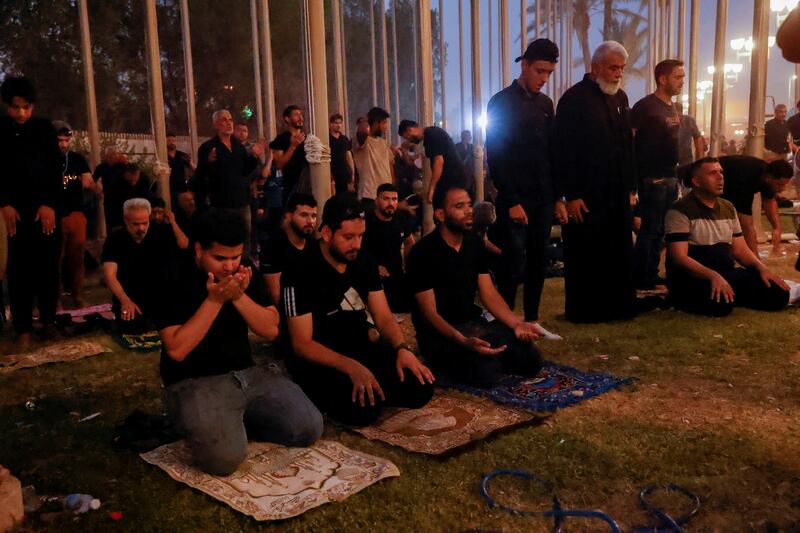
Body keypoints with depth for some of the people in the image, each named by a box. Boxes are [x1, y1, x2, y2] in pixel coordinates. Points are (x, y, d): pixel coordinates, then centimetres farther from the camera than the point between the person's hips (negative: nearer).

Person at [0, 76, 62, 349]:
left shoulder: (44, 128, 4)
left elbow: (56, 169, 1)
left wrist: (49, 204, -8)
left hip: (46, 208, 1)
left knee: (48, 266, 3)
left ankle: (49, 321, 15)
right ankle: (23, 329, 4)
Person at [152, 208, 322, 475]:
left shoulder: (244, 270, 2)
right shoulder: (173, 280, -13)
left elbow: (271, 330, -2)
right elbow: (176, 350, -20)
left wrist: (240, 296, -18)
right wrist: (214, 300, -25)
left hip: (247, 373, 5)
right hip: (194, 382, -5)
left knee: (309, 428, -8)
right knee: (225, 457, -29)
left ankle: (238, 422, 12)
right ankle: (198, 425, 5)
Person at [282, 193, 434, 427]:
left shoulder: (365, 263, 3)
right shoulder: (300, 272, -17)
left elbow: (384, 318, 4)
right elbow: (302, 344, -19)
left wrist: (402, 348, -18)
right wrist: (350, 366, -34)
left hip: (362, 350, 6)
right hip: (319, 360, -6)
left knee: (420, 388, -12)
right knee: (365, 407, -31)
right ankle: (324, 393, -1)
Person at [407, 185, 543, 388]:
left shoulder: (475, 243, 4)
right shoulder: (423, 252, -17)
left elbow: (489, 294, 4)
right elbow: (429, 312, -18)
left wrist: (516, 323, -14)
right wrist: (463, 341, -35)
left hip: (474, 323, 6)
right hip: (439, 332, -6)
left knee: (531, 360, -8)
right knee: (487, 372, -30)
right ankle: (447, 358, -2)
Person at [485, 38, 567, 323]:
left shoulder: (545, 103, 13)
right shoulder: (502, 102, -5)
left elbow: (552, 152, 15)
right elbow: (495, 156, -9)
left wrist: (558, 198, 9)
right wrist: (511, 201, -13)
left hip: (543, 199, 6)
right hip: (515, 200, -6)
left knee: (538, 263, 8)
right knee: (514, 264, -6)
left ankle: (531, 320, 19)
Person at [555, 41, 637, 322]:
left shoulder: (620, 97, 13)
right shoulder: (574, 98, -9)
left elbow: (627, 144, 17)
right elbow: (564, 151, -14)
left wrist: (631, 187, 12)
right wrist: (571, 195, -17)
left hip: (617, 194, 7)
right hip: (585, 195, -7)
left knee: (619, 254, 11)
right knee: (585, 256, 3)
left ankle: (617, 306, 23)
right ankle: (582, 310, 16)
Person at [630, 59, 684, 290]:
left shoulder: (672, 108, 15)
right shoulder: (645, 106, -11)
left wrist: (675, 171, 14)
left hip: (670, 177, 8)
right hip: (652, 178, -8)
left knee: (659, 230, 12)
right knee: (650, 229, -4)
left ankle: (651, 275, 20)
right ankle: (640, 279, 5)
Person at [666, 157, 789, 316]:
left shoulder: (728, 208, 15)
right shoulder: (680, 211, -9)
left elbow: (740, 250, 17)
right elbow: (679, 257, -17)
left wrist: (761, 267, -3)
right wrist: (713, 276, -31)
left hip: (728, 274, 7)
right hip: (694, 277, -7)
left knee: (778, 293, -12)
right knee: (721, 303, -36)